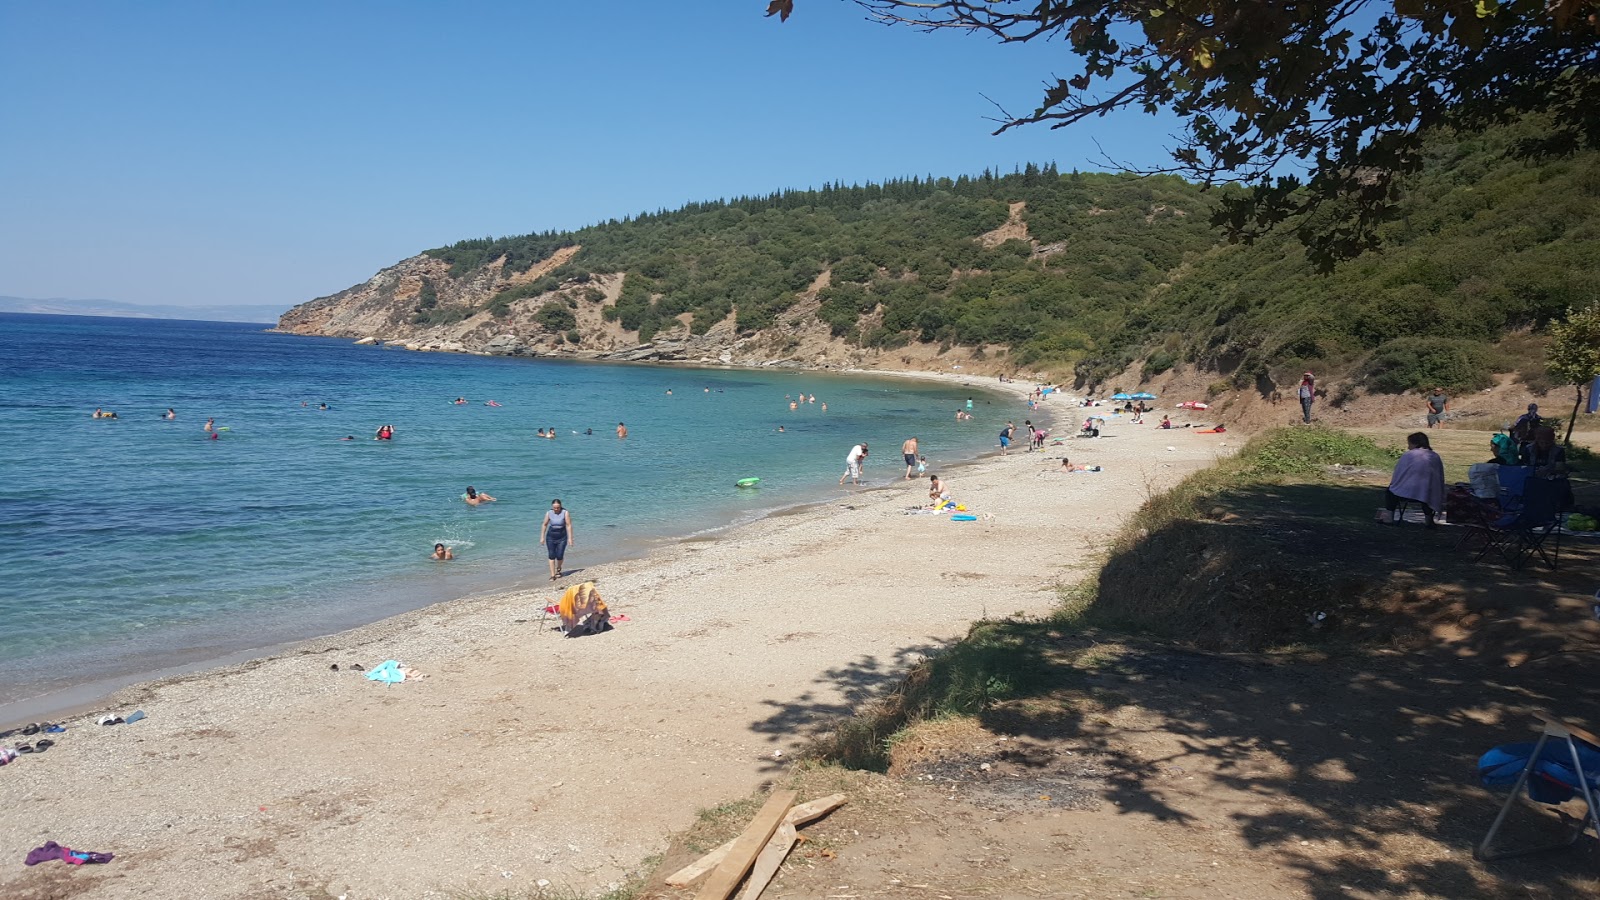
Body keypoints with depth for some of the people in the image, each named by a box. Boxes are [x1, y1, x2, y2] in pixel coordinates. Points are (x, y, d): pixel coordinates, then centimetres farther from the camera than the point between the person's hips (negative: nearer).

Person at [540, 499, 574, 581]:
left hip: (562, 538, -1)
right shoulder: (549, 513, -5)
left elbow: (569, 525, -12)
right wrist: (542, 537, 7)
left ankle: (558, 569, 31)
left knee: (559, 556, -2)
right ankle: (552, 575, 5)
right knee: (551, 556, -1)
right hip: (550, 537, 1)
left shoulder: (565, 513, -11)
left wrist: (570, 538, -14)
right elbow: (544, 525, 6)